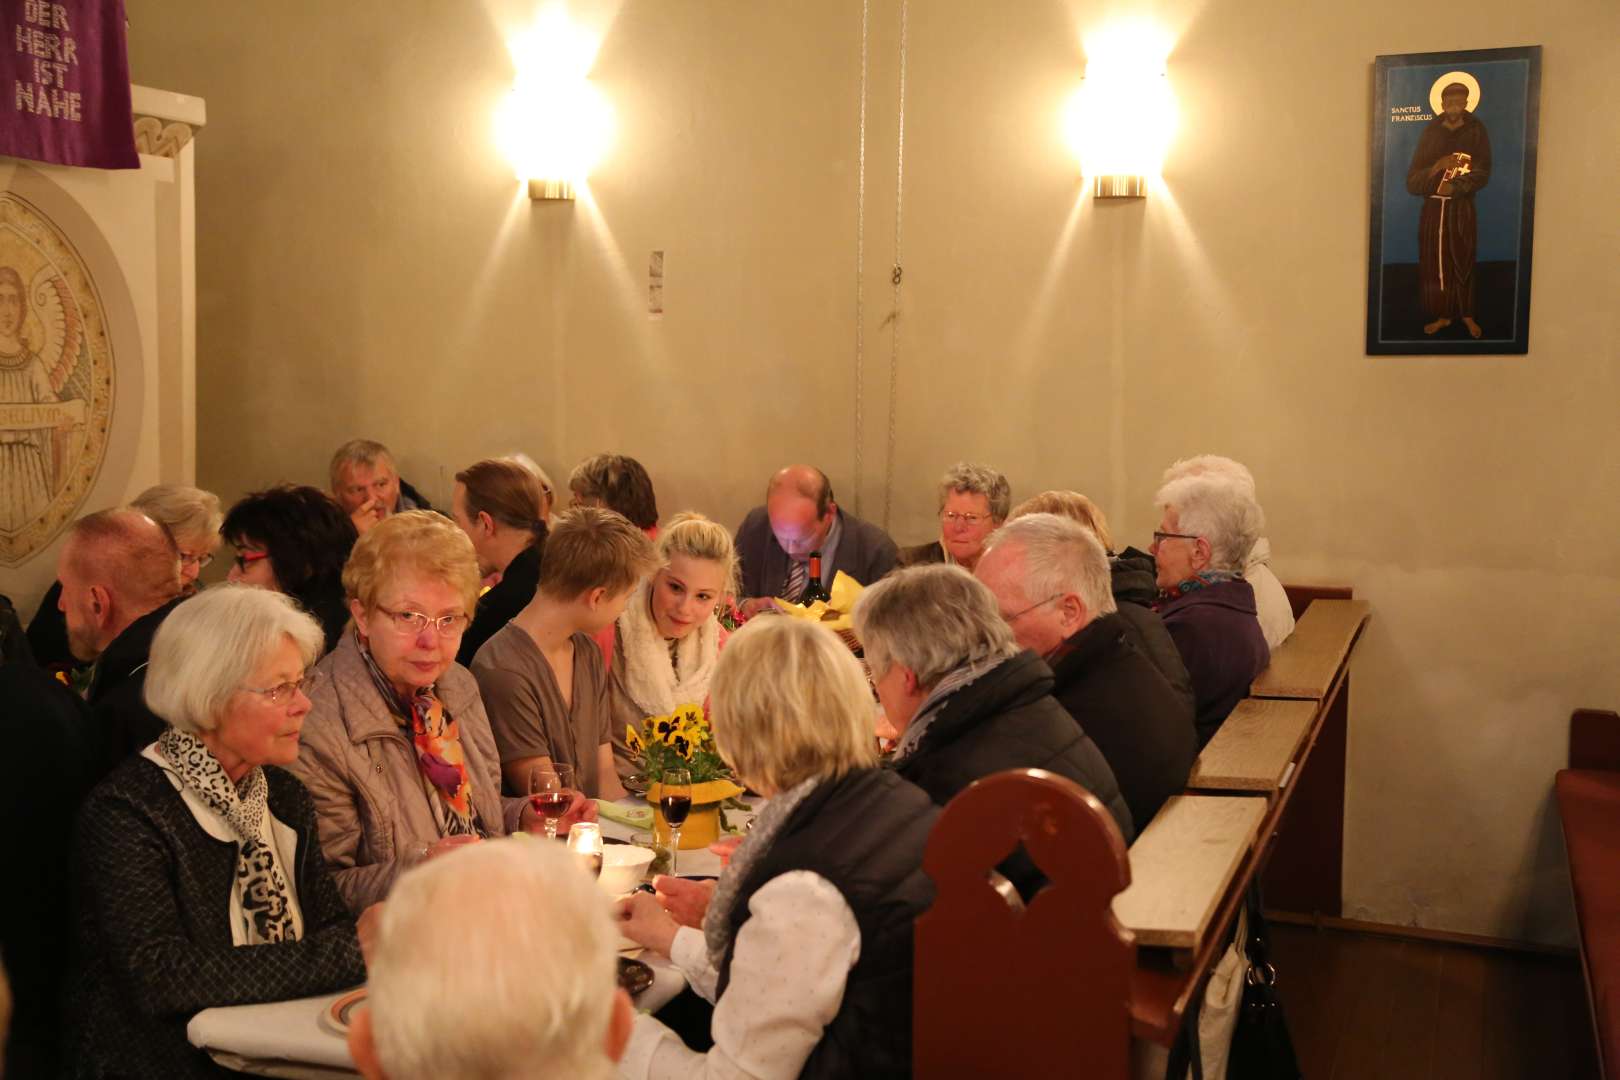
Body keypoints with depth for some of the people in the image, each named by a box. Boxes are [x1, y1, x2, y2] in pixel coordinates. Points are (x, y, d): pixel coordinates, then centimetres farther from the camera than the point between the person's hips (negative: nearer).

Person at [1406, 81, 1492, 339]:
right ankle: (1442, 315, 11)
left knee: (1464, 262, 1)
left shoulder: (1476, 131, 1)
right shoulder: (1430, 133, 3)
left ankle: (1467, 315, 12)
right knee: (1433, 264, 0)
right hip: (1433, 208, 1)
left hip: (1462, 209, -1)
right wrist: (1438, 166, -18)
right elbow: (1412, 182, -3)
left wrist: (1455, 187, -16)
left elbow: (1482, 174, -6)